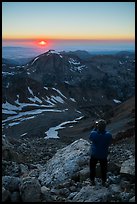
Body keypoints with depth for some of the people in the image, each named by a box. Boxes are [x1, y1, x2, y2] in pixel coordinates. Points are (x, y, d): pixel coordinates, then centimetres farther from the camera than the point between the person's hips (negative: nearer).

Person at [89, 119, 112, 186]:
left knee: (92, 167, 25)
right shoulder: (108, 135, -27)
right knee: (103, 168, 24)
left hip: (94, 154, 0)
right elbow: (109, 143, -8)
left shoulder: (93, 133, -30)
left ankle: (92, 181, 41)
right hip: (103, 155, 1)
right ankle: (104, 181, 42)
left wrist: (95, 128, -8)